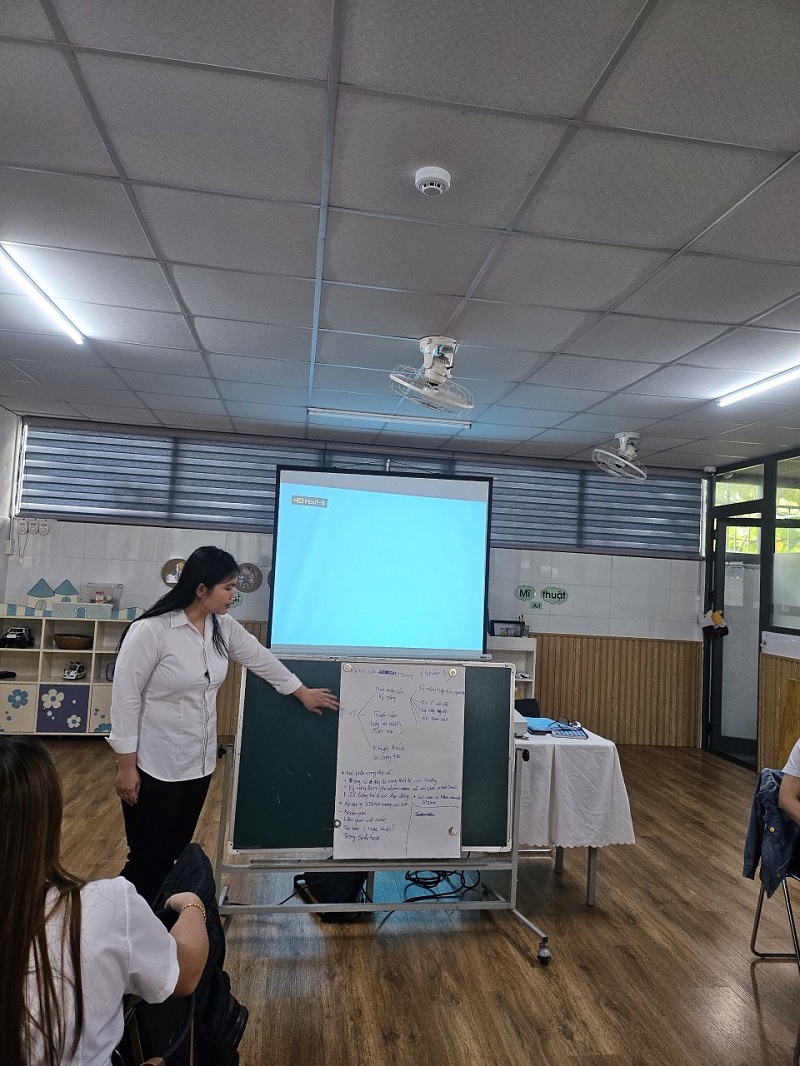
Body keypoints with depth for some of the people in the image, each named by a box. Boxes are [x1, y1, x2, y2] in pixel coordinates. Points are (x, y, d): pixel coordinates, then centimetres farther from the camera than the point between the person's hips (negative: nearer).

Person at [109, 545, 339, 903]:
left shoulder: (223, 628, 1)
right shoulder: (149, 631, -20)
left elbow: (261, 659, 14)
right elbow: (125, 698, -15)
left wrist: (303, 693, 23)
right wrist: (126, 765, -13)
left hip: (198, 763, 7)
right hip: (153, 766, -7)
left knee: (175, 854, 16)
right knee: (148, 860, 4)